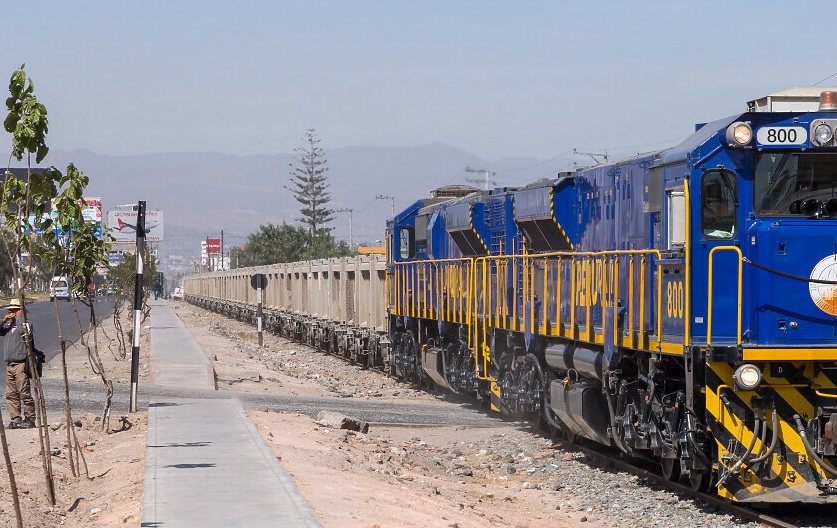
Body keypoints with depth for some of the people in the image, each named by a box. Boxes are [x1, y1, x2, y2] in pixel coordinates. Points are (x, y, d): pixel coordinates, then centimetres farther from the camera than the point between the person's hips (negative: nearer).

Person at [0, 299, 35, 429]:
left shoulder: (24, 323, -2)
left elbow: (24, 330, -24)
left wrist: (18, 317, -11)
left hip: (21, 363, -7)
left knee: (24, 393, -7)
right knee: (11, 395, 5)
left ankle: (30, 419, -2)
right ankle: (15, 420, 8)